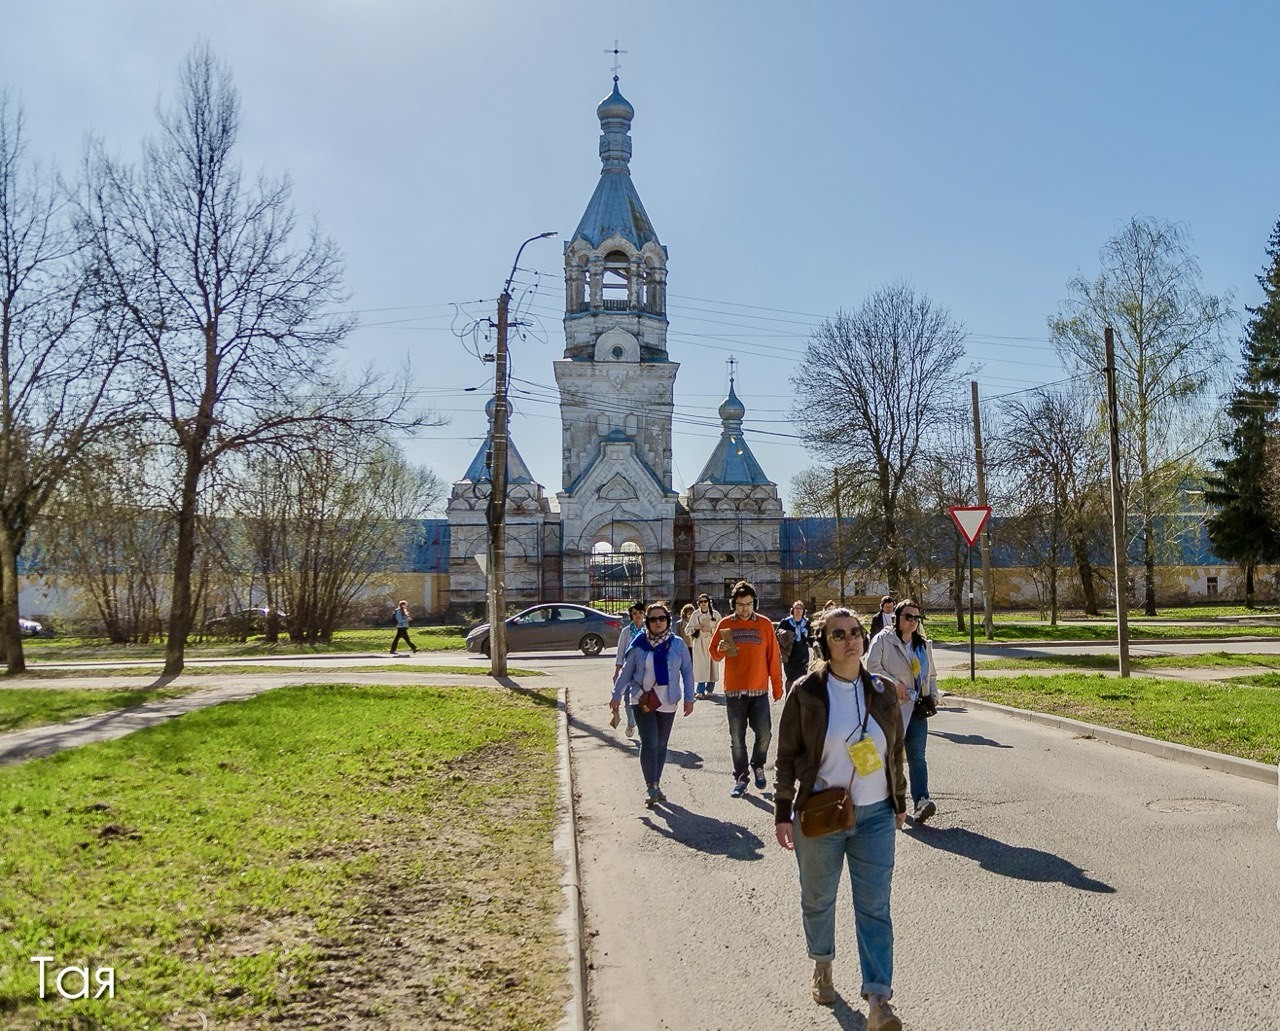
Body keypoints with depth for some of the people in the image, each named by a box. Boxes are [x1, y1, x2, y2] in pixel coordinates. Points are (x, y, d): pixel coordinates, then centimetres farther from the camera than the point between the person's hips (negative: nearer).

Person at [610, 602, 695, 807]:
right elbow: (626, 672, 4)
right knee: (649, 743, -11)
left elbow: (687, 672, 4)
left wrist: (688, 698, 0)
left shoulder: (678, 644, 0)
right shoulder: (639, 645, -3)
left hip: (667, 702, 2)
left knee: (661, 745, 11)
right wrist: (616, 695, 4)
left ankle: (656, 785, 24)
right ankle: (651, 787, -3)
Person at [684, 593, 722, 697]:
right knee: (700, 666, -6)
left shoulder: (715, 614, 3)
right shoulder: (695, 614, 6)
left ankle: (709, 690, 14)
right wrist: (698, 627, -10)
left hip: (712, 644, 0)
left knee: (712, 666, 0)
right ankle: (700, 691, 1)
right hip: (699, 645, 0)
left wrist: (710, 629, -15)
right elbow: (687, 630, 6)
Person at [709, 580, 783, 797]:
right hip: (734, 690, 1)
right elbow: (714, 654, 8)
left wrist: (777, 687, 2)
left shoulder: (765, 624, 2)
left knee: (764, 734, -3)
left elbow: (773, 657, 4)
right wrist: (720, 649, -16)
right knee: (737, 739, 5)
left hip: (759, 690, 0)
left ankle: (758, 766, 24)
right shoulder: (725, 624, 3)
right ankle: (741, 778, 16)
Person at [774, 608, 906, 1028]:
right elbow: (787, 756, -4)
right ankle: (822, 966, 40)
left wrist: (899, 802, 15)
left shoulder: (882, 692, 1)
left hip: (875, 816, 2)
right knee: (818, 899, 16)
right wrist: (783, 813, -6)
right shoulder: (806, 693, -8)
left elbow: (895, 752, 12)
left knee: (875, 906, -1)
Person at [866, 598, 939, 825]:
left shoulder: (924, 644, 17)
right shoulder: (883, 640, -2)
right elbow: (872, 666, -10)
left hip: (917, 705, 4)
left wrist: (933, 695, 10)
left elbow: (931, 674, 25)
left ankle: (921, 801, -12)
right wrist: (895, 683, -15)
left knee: (917, 755, -4)